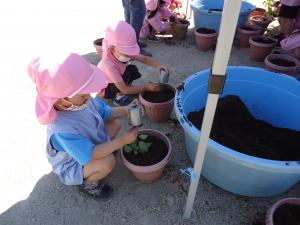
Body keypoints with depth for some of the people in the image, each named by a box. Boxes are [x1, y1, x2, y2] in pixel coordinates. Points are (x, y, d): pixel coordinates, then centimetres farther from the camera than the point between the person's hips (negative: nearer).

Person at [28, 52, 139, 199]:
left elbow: (106, 113, -6)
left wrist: (125, 111, -25)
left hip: (88, 144, 7)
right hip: (72, 167, -6)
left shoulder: (81, 101, -22)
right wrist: (123, 140, -34)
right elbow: (90, 155, -38)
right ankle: (87, 183, 1)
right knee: (108, 162, -31)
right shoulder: (62, 130, -43)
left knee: (114, 124, 2)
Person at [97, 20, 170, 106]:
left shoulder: (125, 52, -20)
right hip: (104, 89, -7)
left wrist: (158, 65, -33)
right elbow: (124, 89, -37)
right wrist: (146, 87, -35)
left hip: (116, 83, 8)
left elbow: (144, 59, -14)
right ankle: (119, 96, -7)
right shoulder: (109, 65, -39)